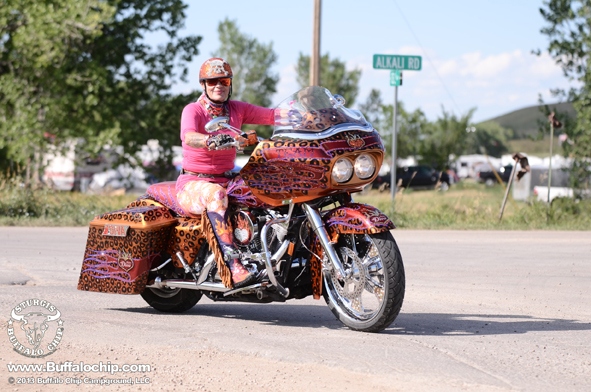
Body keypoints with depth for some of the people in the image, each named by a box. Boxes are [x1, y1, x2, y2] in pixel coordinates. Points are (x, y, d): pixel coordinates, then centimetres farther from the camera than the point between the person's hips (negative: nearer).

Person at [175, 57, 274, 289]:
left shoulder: (237, 109, 9)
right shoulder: (193, 110, -7)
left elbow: (272, 115, -2)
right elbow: (188, 137, -29)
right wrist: (214, 141, -50)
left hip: (225, 180, 6)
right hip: (193, 182, -6)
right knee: (215, 195, -39)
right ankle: (232, 269, -50)